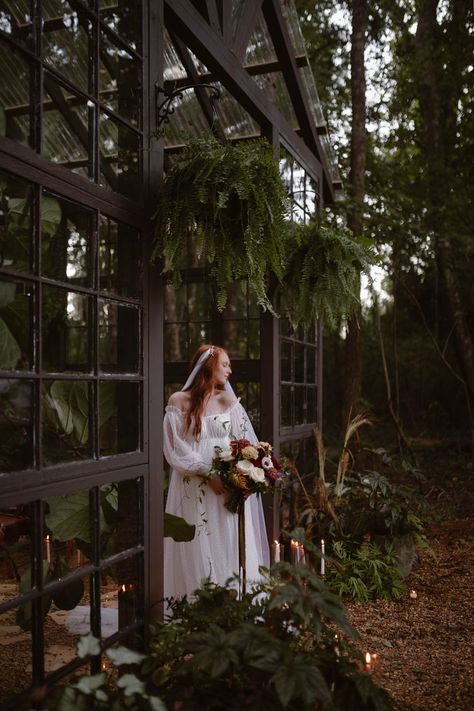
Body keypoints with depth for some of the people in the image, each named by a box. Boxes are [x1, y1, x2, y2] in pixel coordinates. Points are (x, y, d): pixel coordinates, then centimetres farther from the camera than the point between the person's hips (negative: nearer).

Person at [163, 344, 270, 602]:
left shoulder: (228, 401, 9)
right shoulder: (179, 401, 0)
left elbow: (244, 444, 5)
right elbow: (176, 448, -6)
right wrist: (207, 473, -16)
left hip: (228, 484, 3)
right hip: (193, 487, -2)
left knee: (230, 546, 3)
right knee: (198, 547, 1)